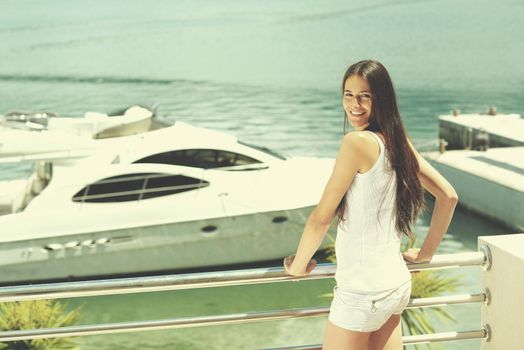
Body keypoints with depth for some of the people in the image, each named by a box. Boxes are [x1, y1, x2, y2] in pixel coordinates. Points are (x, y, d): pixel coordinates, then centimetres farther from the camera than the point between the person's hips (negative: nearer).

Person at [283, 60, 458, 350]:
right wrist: (425, 252, 20)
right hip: (397, 284, 8)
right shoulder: (398, 141, 6)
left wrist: (298, 266, 1)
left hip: (363, 291, -8)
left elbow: (322, 217, -13)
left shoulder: (357, 141, -18)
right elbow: (448, 196, 12)